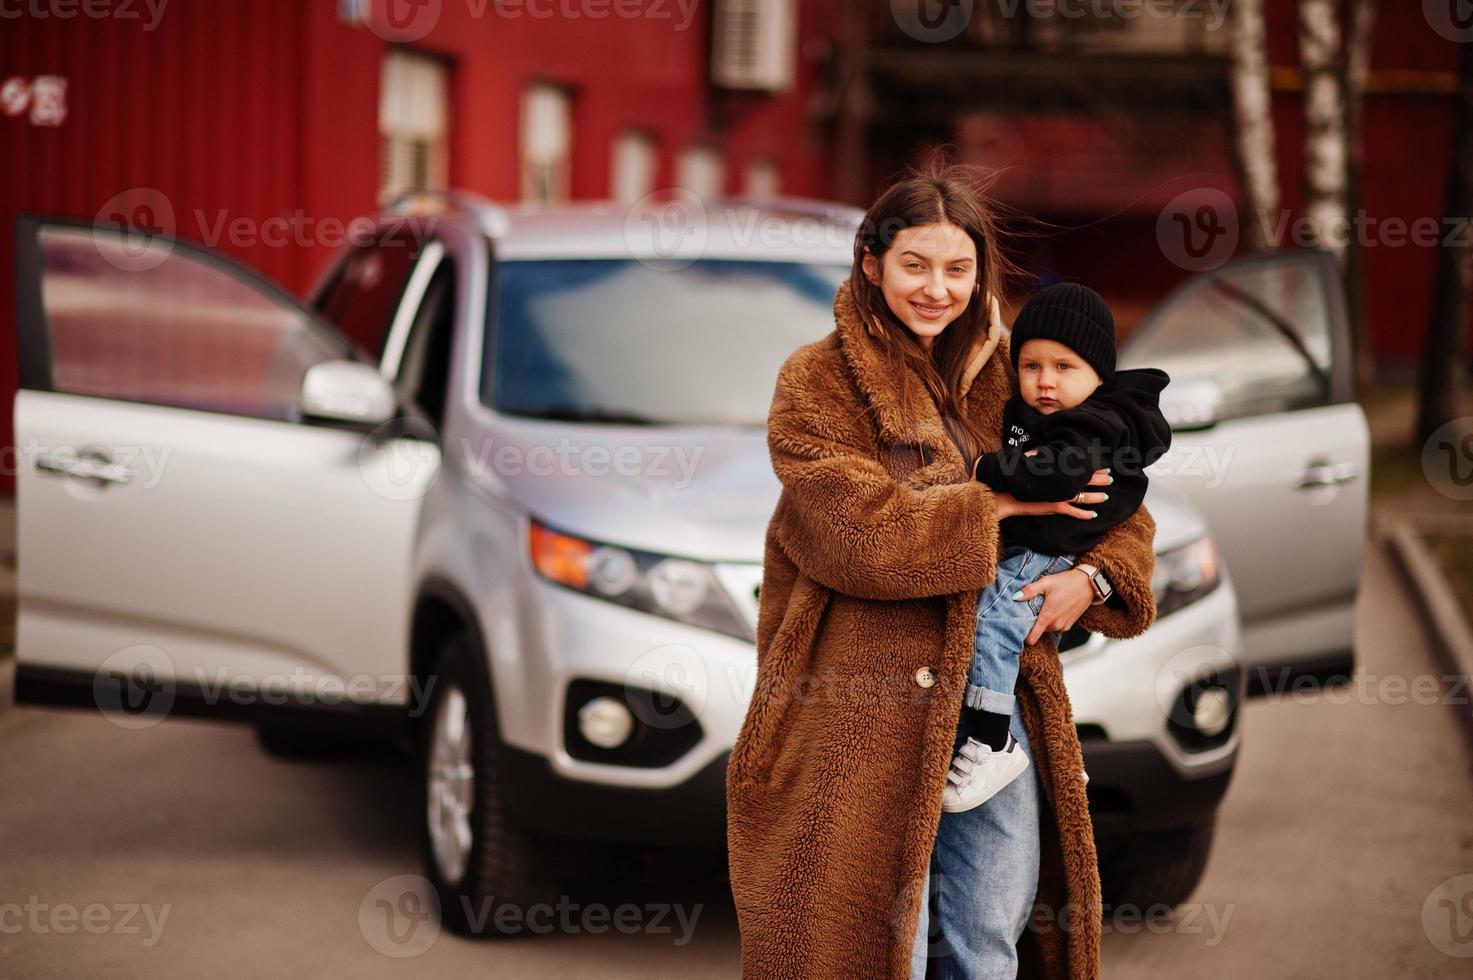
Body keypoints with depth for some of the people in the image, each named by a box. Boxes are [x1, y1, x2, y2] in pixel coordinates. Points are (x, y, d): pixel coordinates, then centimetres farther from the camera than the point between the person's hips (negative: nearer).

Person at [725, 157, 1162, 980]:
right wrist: (1002, 502, -12)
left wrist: (1095, 574, -5)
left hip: (999, 692, 5)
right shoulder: (817, 385, -3)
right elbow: (864, 535, -16)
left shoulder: (1006, 381, 12)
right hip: (863, 720, -5)